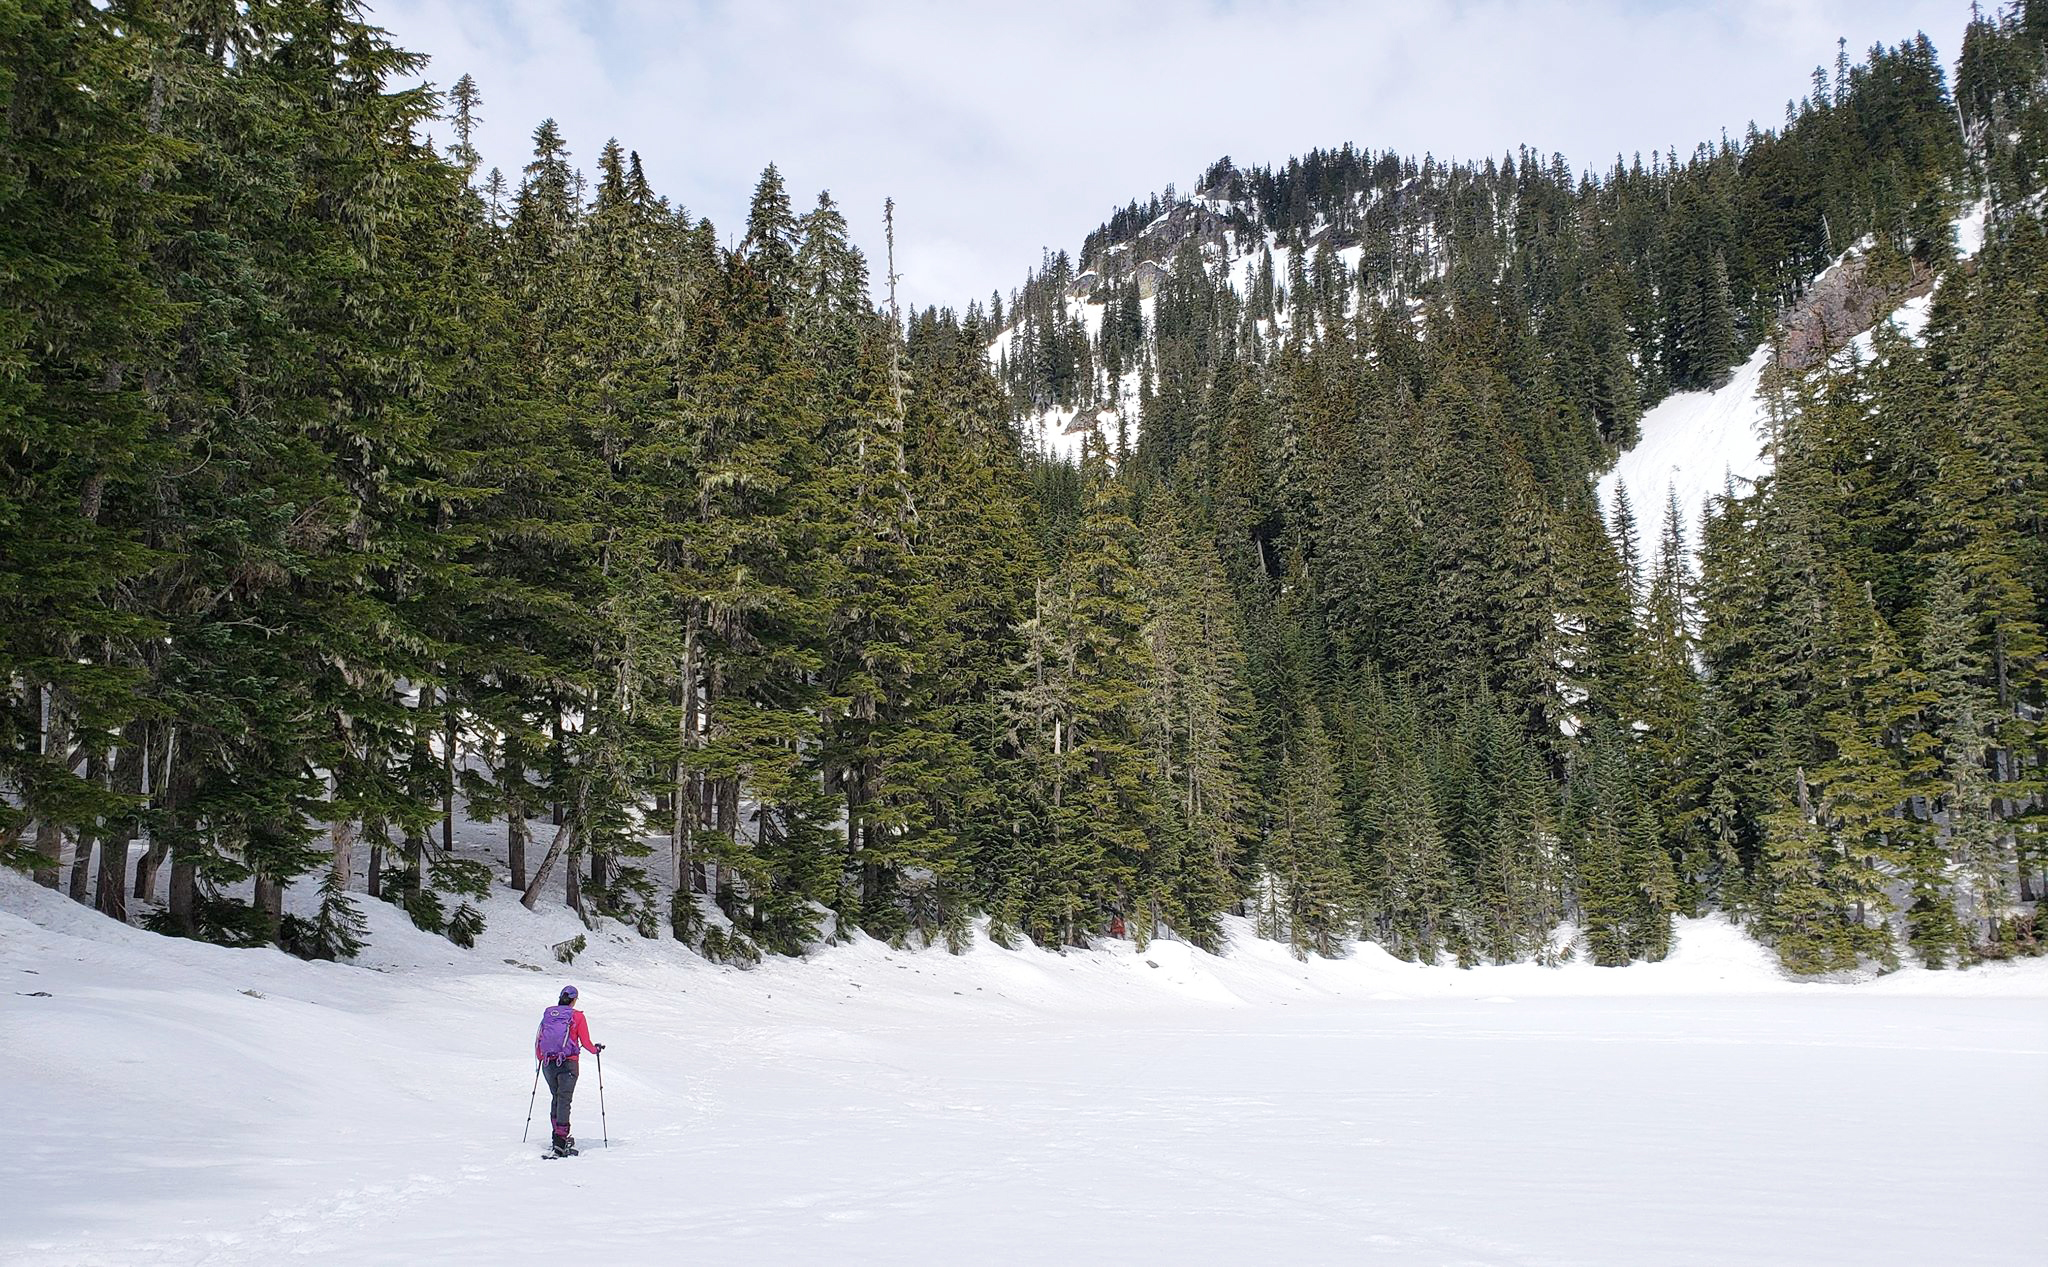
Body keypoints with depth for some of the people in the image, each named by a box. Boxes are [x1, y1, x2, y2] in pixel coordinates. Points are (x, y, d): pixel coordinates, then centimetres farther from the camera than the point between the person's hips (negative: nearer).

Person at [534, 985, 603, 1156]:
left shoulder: (548, 1014, 9)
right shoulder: (577, 1016, -2)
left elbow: (538, 1039, 13)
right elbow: (585, 1042, -1)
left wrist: (540, 1058, 30)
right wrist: (596, 1048, 20)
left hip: (548, 1063, 4)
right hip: (568, 1063, -4)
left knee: (555, 1097, 20)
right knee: (564, 1100, -6)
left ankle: (558, 1136, 23)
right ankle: (560, 1141, -15)